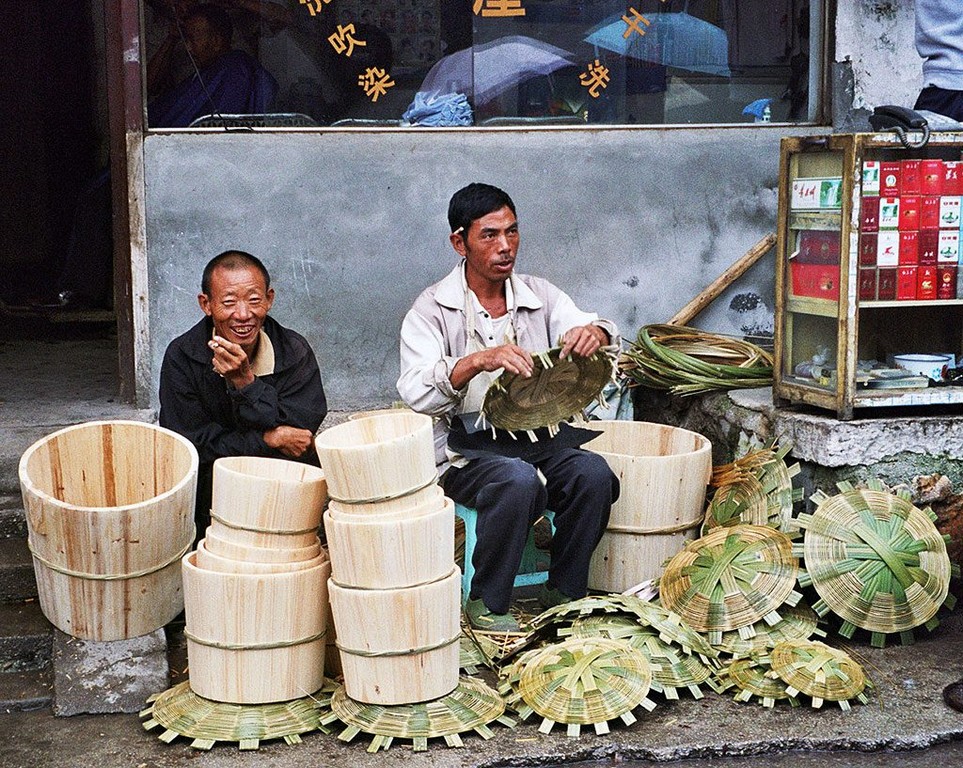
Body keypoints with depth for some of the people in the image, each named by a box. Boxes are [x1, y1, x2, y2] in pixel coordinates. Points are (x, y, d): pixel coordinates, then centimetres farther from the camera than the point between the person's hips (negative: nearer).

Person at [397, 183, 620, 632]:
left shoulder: (540, 296, 10)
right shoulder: (433, 309, -4)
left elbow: (596, 332, -2)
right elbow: (415, 392, -18)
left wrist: (594, 334, -28)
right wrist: (478, 361, -35)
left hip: (536, 435, 4)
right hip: (465, 447, -4)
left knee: (594, 473, -24)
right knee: (517, 480, -34)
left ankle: (564, 591, -4)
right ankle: (487, 603, -14)